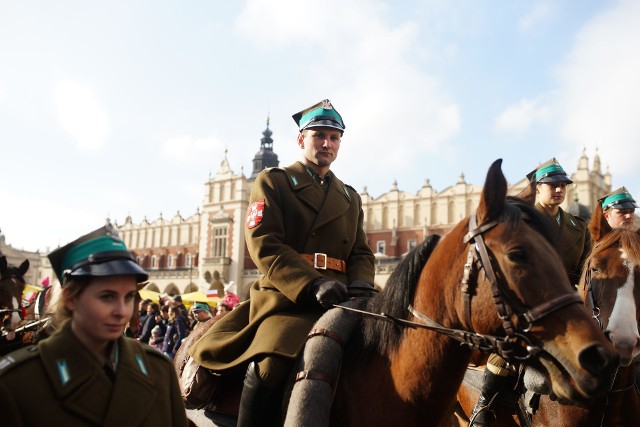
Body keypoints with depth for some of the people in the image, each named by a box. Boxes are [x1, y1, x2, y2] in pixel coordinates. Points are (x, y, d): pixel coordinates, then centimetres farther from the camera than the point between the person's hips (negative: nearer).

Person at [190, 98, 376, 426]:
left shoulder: (350, 198, 24)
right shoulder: (272, 181, 8)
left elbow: (362, 252, 18)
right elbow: (263, 245, -6)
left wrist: (360, 285, -7)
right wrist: (313, 284, -21)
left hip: (336, 298, 6)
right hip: (284, 295, -5)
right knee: (269, 366, -29)